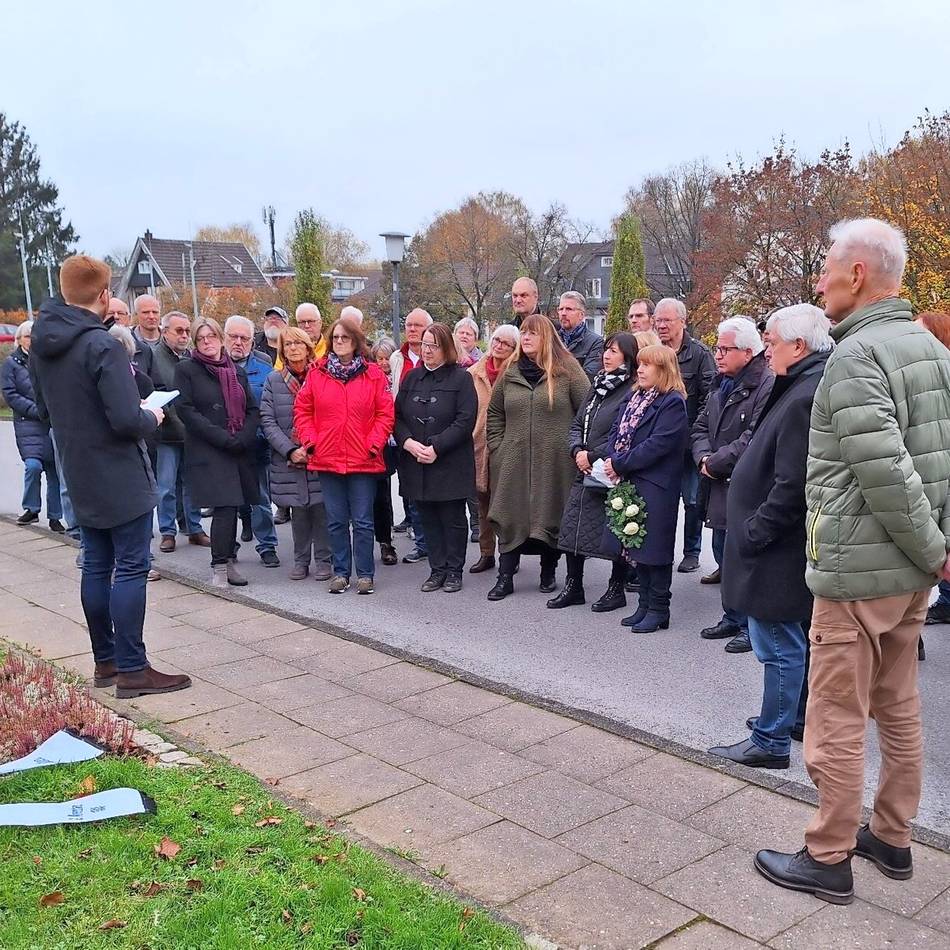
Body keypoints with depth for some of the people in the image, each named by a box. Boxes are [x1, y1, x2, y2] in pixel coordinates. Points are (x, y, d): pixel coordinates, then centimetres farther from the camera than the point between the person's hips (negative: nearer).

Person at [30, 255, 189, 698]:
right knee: (131, 569, -2)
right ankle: (132, 669, 3)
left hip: (80, 477, 8)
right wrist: (153, 417, -5)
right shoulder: (102, 346, -21)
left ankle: (105, 660, 23)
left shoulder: (41, 345, 5)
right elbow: (127, 420, -25)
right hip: (122, 478, -8)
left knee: (96, 566, 14)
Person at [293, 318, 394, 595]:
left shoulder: (373, 374, 0)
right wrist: (309, 439, -3)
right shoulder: (317, 373, 4)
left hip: (364, 460, -2)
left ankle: (365, 573, 14)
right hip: (327, 459, 2)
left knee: (362, 521, 3)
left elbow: (385, 413, -1)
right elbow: (302, 409, 7)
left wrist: (375, 442, -10)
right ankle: (341, 572, 22)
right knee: (336, 521, 11)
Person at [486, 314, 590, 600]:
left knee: (552, 514, 6)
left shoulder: (567, 370, -2)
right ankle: (505, 577, 8)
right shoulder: (510, 372, 9)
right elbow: (494, 413, 17)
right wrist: (497, 447, 8)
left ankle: (549, 573, 23)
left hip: (555, 462, -3)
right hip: (514, 461, 3)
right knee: (510, 516, 1)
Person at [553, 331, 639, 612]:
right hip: (585, 473, 8)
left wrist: (592, 456, -16)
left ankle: (616, 589, 19)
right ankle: (573, 586, 22)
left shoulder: (633, 391, -13)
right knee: (572, 526, 9)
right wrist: (577, 451, -5)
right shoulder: (598, 386, 13)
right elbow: (577, 423, 14)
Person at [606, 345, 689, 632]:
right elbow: (616, 432, 11)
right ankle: (645, 605, 24)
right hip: (631, 482, 8)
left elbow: (657, 445, -20)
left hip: (657, 487, -8)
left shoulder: (672, 403, -11)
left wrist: (620, 464, -17)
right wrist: (612, 460, -8)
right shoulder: (634, 398, 15)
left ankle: (658, 610, 10)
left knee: (655, 547, -1)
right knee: (638, 545, 13)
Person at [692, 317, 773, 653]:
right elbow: (700, 427, 16)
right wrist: (704, 457, -4)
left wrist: (715, 462, -16)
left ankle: (752, 625, 11)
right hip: (720, 488, 9)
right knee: (724, 554, 17)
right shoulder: (722, 385, 15)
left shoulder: (766, 385, -16)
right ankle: (733, 618, 31)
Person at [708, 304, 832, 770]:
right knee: (800, 638, 21)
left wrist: (753, 535, -18)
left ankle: (771, 741, 11)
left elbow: (792, 487, -26)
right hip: (791, 543, 11)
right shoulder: (803, 389, 9)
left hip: (781, 550, -11)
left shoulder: (804, 399, -23)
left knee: (780, 646, 0)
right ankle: (800, 718, 36)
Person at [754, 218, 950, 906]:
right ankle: (892, 840, 32)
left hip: (858, 568, -9)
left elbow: (886, 473, -25)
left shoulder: (856, 356, -18)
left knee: (837, 720, 2)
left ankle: (829, 860, 14)